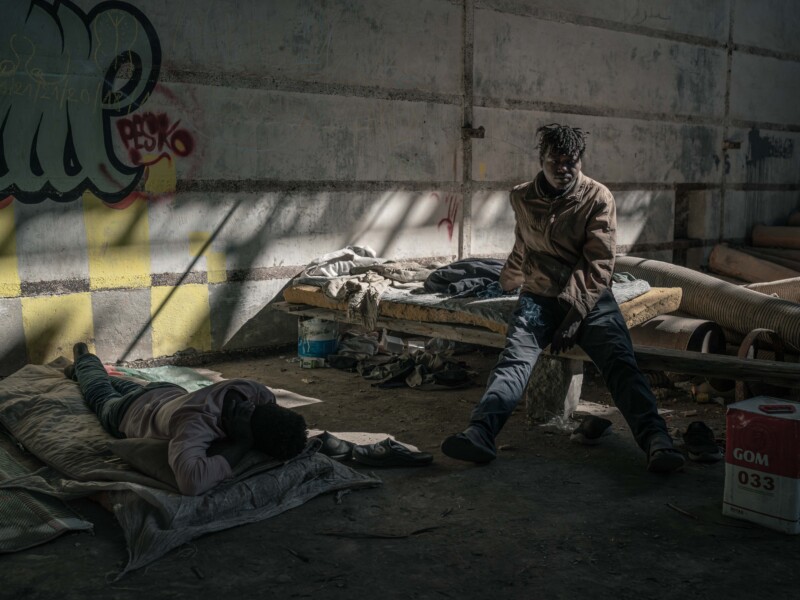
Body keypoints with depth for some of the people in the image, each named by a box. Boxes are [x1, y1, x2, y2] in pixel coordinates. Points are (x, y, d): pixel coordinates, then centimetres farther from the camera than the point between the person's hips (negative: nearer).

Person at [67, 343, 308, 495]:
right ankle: (84, 360, 63)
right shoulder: (196, 424, -56)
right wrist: (238, 449, -60)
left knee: (132, 389, 41)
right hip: (128, 415, -4)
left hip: (171, 392, 4)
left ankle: (85, 368, 69)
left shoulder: (249, 389, -39)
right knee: (101, 396, 34)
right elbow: (190, 481, -74)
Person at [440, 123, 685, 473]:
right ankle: (479, 434, -48)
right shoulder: (522, 199, 7)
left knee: (620, 362, -26)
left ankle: (656, 442, -41)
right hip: (539, 298, 1)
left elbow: (600, 264, -7)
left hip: (590, 298, -1)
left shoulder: (598, 198, -2)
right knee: (515, 358, -26)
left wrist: (576, 317, -16)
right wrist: (508, 282, 43)